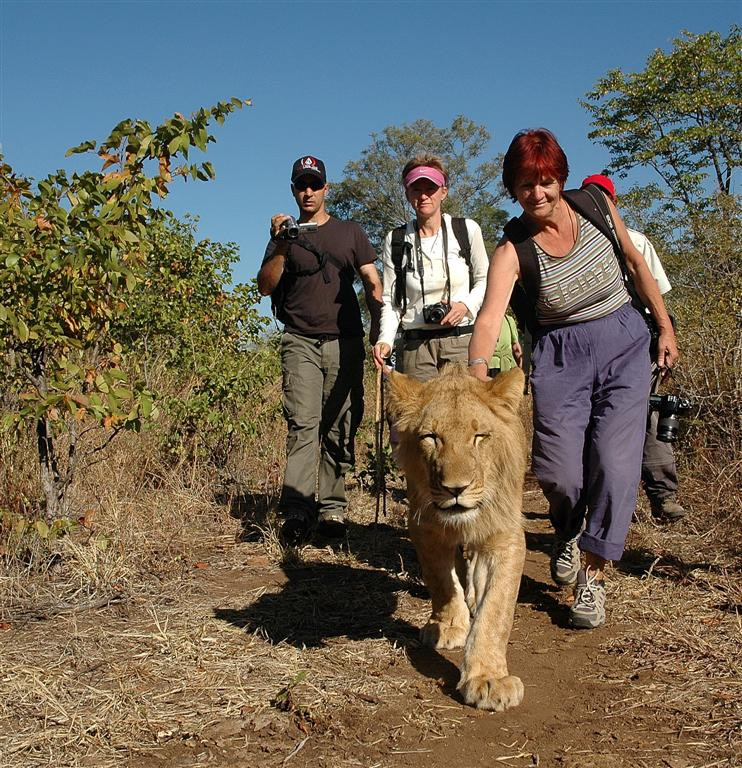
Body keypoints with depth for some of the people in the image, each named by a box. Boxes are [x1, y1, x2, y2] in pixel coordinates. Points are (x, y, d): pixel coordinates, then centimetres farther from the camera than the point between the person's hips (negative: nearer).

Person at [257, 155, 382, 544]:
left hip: (345, 342, 1)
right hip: (300, 342, -1)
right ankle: (296, 510, -19)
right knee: (302, 423, -15)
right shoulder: (285, 235, 14)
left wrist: (380, 333, -4)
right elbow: (265, 287, 4)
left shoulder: (350, 232, 15)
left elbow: (373, 285, 10)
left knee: (340, 428, 0)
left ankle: (332, 508, 6)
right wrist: (280, 247, -12)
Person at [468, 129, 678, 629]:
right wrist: (478, 370, -46)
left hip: (625, 344, 2)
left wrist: (665, 327, 11)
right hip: (562, 357, -1)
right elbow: (490, 316, -27)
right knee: (560, 471, -8)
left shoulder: (595, 204, -4)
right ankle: (570, 534, 29)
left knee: (614, 463, -8)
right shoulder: (513, 249, -13)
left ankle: (593, 575, 8)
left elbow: (636, 262, 10)